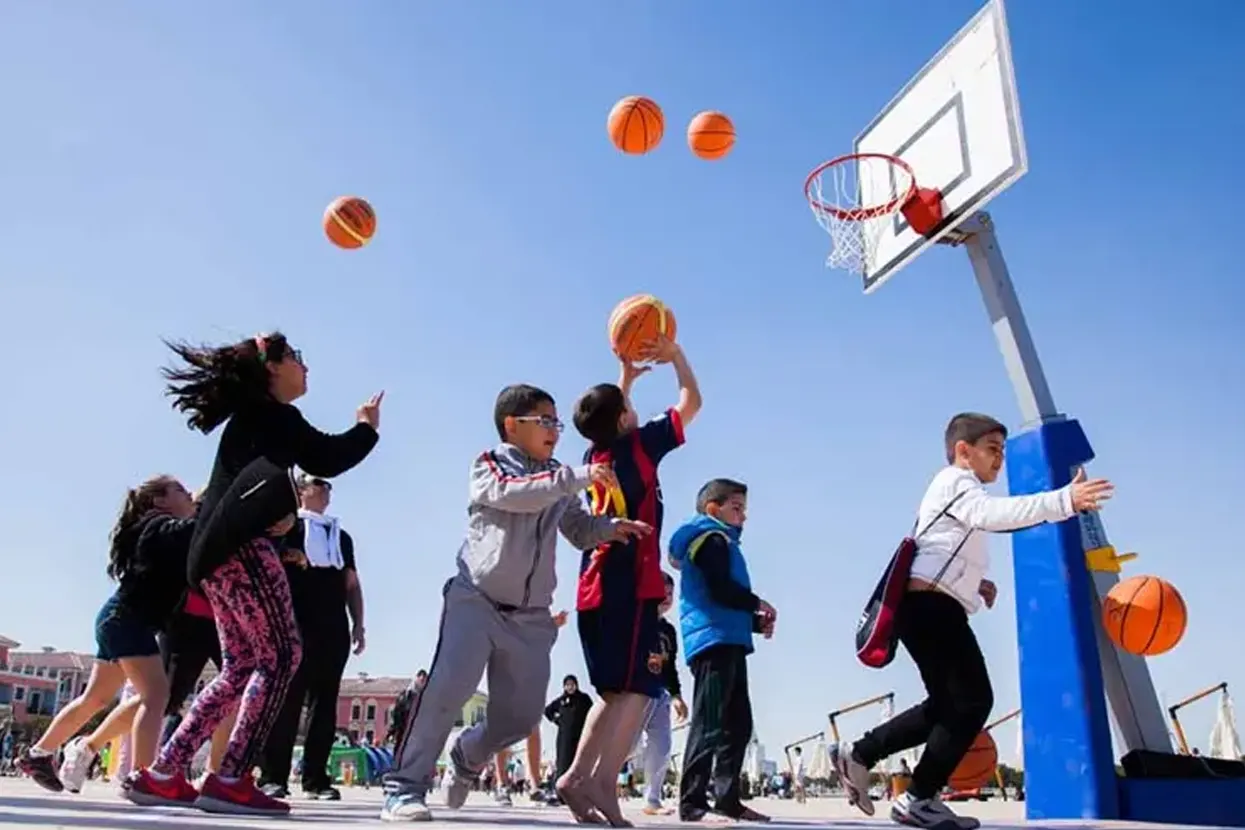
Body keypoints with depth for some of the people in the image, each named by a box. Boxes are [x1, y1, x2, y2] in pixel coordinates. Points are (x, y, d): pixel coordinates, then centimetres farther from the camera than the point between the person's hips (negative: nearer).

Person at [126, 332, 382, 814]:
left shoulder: (252, 416, 26)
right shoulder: (268, 411, -3)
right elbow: (326, 460, -9)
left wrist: (285, 511, 12)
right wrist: (367, 428, 4)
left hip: (223, 548, 10)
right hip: (240, 546, -10)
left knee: (241, 667, 8)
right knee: (281, 654, -12)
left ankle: (162, 775, 7)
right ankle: (230, 781, -16)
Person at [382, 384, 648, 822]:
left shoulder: (556, 481, 16)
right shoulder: (489, 464, -2)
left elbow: (579, 528, 17)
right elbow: (512, 494, -24)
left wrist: (612, 527, -4)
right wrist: (576, 477, -30)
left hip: (530, 615, 6)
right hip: (476, 600, -5)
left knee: (521, 714, 7)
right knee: (447, 689, -21)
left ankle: (467, 757, 36)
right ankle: (404, 787, -8)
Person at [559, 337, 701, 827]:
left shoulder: (594, 455, 14)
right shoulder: (638, 446, -3)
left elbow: (609, 414, 38)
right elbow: (691, 403, 7)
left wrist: (626, 377, 38)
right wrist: (675, 354, 18)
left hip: (593, 588, 8)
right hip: (629, 586, -8)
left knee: (614, 692, 14)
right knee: (637, 690, -10)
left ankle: (577, 776, 7)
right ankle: (601, 784, -23)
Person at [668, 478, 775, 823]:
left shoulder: (719, 543, 27)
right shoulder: (712, 539, -3)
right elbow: (721, 591, -18)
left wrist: (756, 622, 11)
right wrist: (758, 604, -2)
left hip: (726, 642, 11)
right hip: (714, 639, -11)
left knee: (738, 723, 12)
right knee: (709, 723, -12)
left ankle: (727, 798, 16)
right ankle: (693, 802, -12)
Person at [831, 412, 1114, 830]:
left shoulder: (959, 492, 30)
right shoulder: (956, 483, -4)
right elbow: (995, 513, -27)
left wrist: (974, 581, 14)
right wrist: (1065, 501, -39)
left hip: (927, 606, 11)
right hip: (930, 605, -11)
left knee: (947, 704, 16)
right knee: (973, 701, -9)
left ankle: (857, 755, 17)